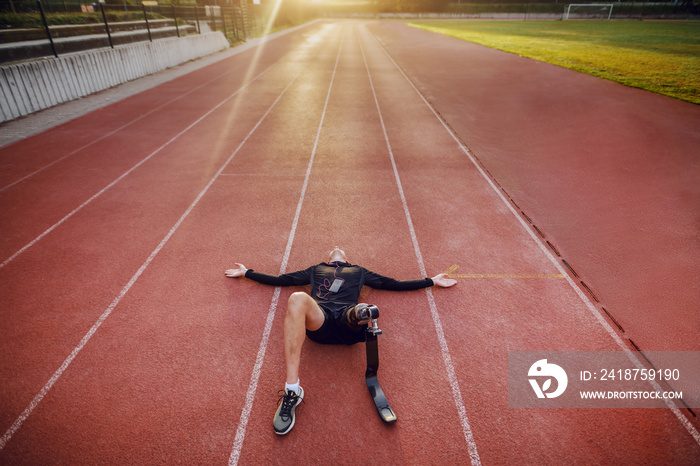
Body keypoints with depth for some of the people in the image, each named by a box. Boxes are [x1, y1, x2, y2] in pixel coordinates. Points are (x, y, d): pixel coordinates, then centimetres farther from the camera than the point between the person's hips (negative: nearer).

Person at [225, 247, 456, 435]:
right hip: (318, 321, -1)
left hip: (348, 321, 1)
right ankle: (291, 388, -38)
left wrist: (431, 281, 36)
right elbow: (279, 280, 41)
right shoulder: (315, 270, 38)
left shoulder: (359, 271, 37)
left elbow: (394, 284, 36)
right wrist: (247, 272, 44)